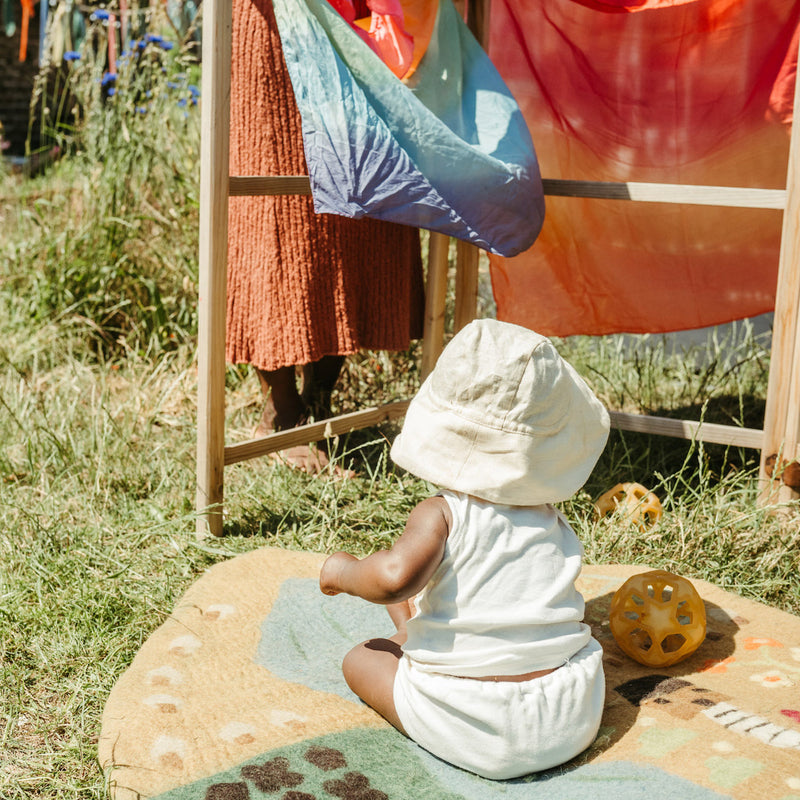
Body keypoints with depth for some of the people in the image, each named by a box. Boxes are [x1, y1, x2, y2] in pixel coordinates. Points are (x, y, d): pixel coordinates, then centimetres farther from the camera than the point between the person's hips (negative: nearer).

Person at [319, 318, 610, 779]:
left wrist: (343, 571, -7)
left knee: (362, 658, 13)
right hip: (573, 728, 4)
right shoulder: (553, 523, 7)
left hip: (471, 736, -3)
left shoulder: (441, 515, -10)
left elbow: (395, 575, -30)